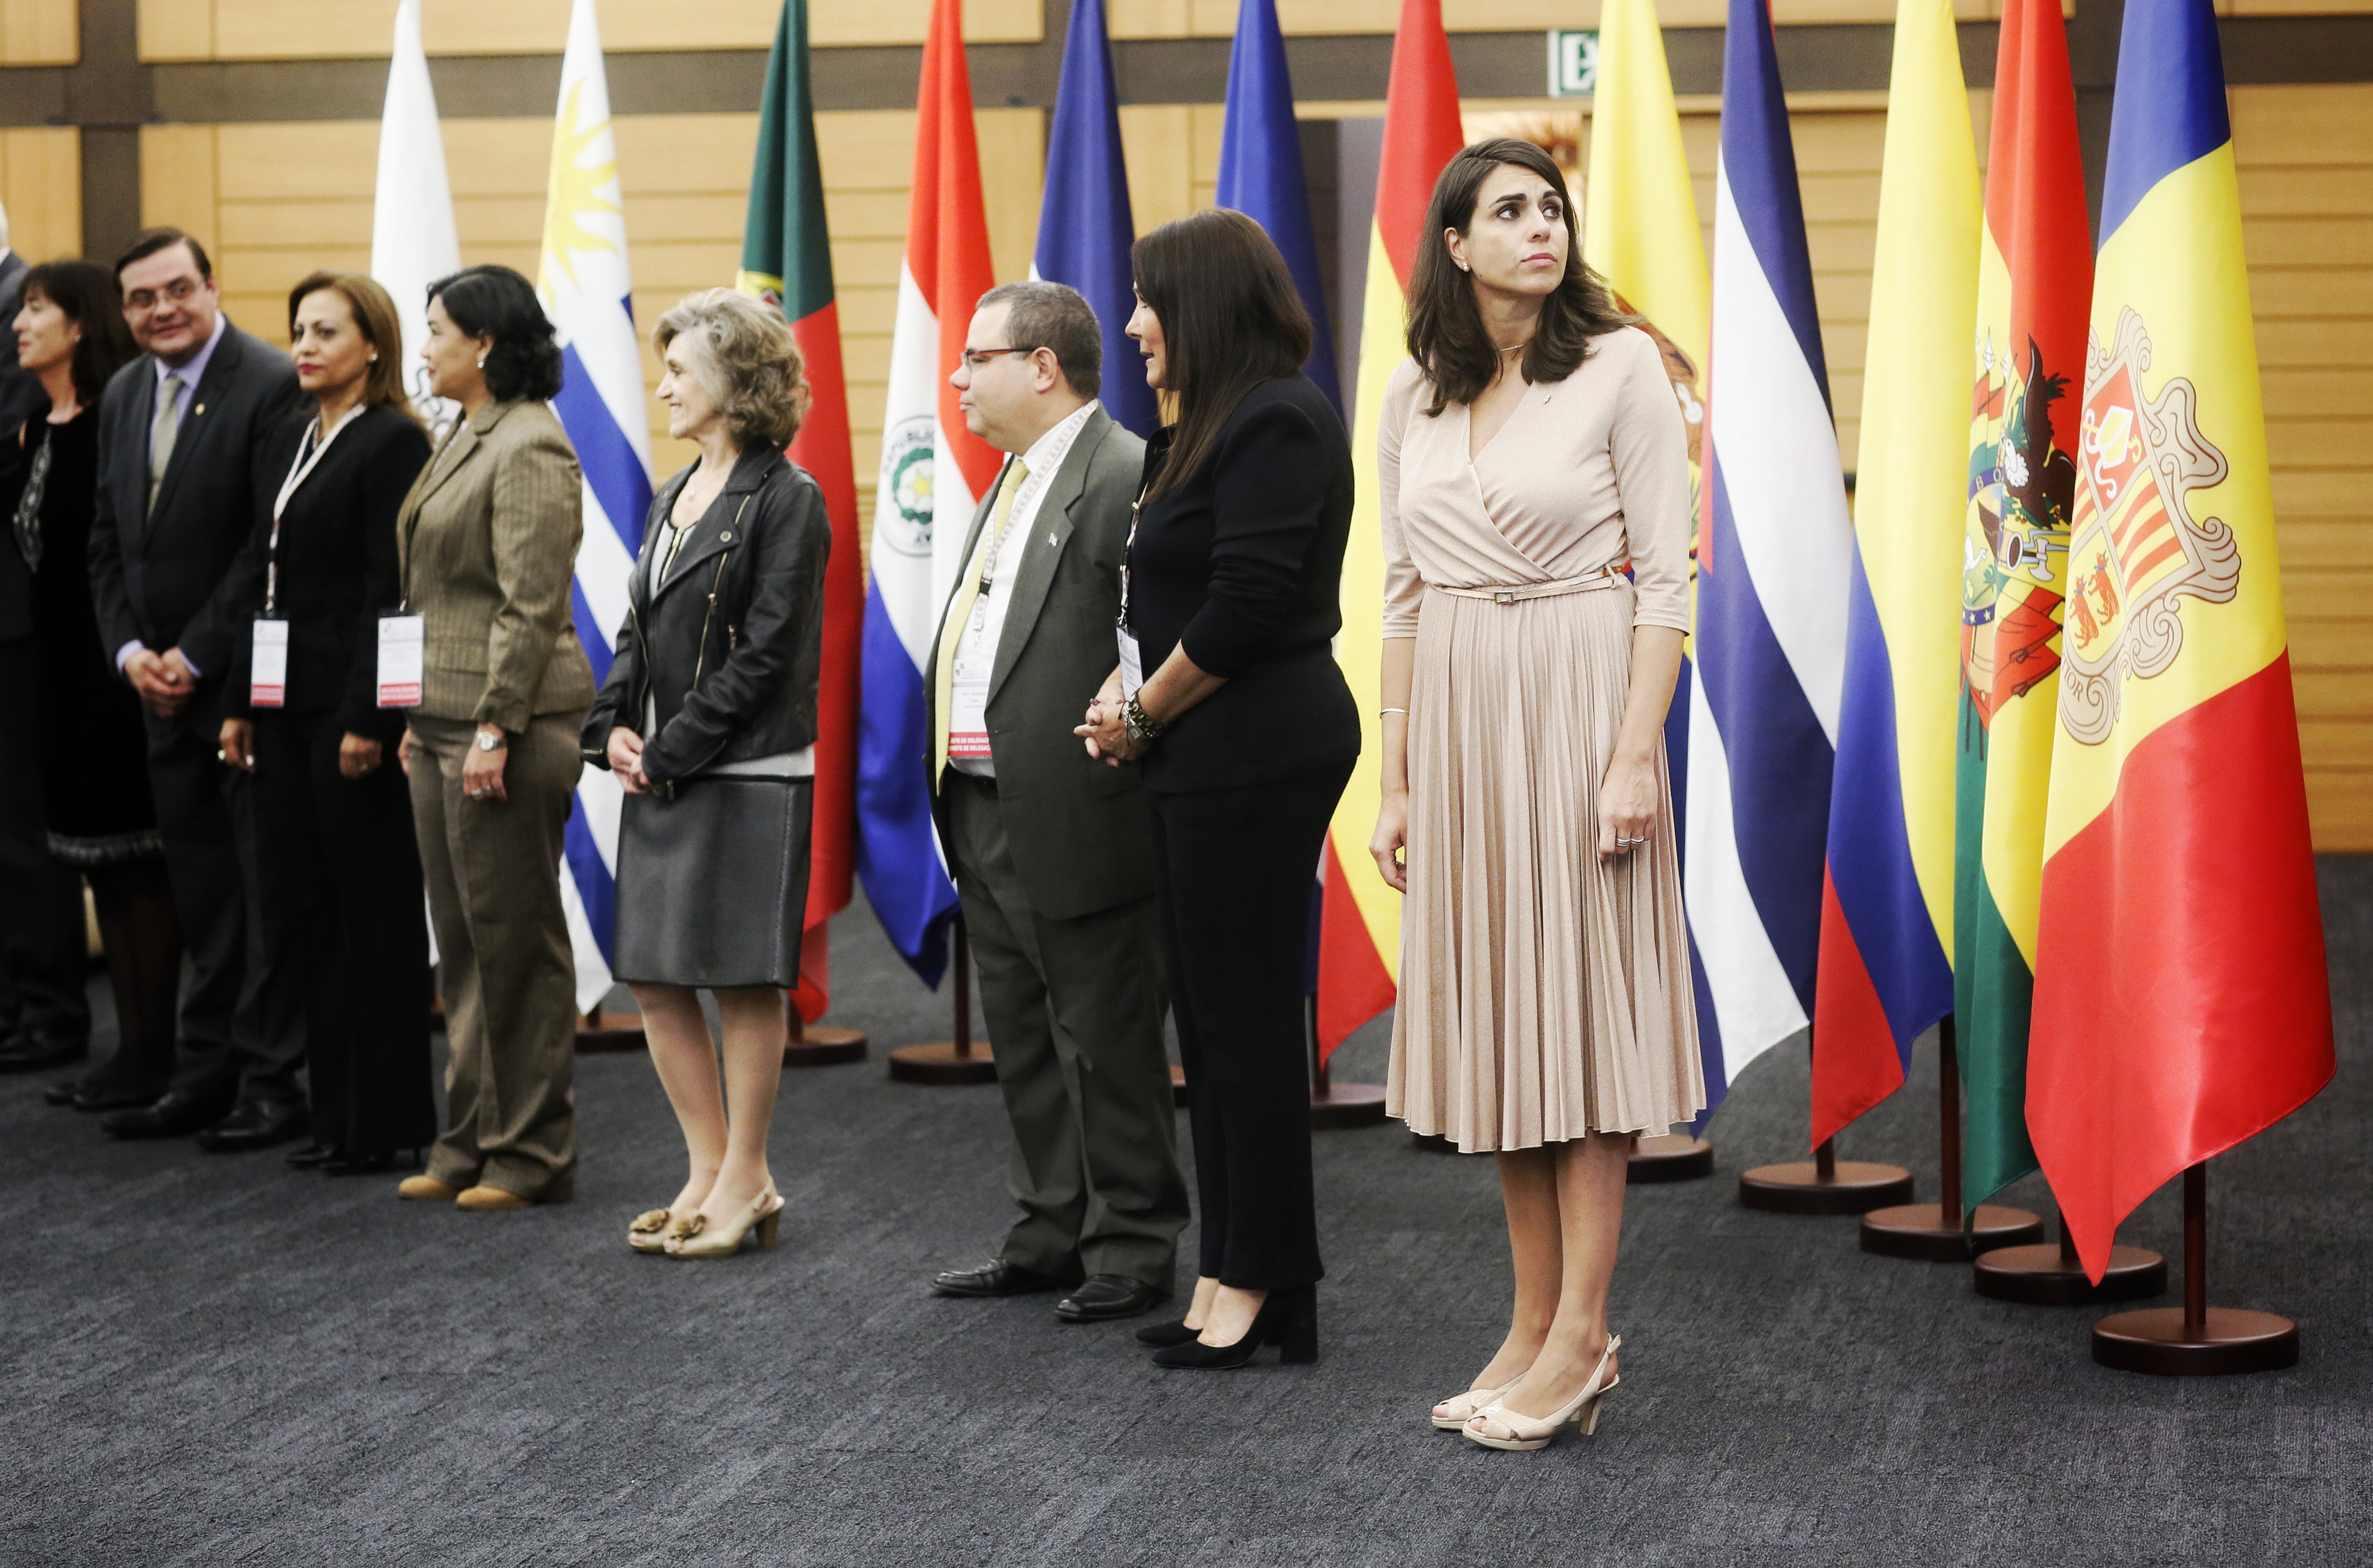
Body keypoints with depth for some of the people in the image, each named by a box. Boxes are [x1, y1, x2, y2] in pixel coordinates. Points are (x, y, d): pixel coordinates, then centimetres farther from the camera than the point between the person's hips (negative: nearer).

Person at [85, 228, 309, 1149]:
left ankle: (271, 1083, 5)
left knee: (267, 889, -1)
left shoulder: (271, 386, -12)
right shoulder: (123, 395, 13)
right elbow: (107, 543, 16)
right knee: (200, 893, 12)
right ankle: (208, 1075, 19)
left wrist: (194, 657, -14)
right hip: (165, 691, 7)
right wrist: (130, 651, 1)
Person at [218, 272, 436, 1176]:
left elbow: (391, 590, -15)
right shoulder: (291, 440, 15)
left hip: (353, 701, -8)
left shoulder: (394, 442, -10)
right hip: (288, 704, 8)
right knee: (308, 906, 10)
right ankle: (334, 1111, 18)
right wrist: (240, 702, 13)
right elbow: (262, 578, 17)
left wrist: (366, 719, -19)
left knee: (373, 908, -1)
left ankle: (388, 1122, 6)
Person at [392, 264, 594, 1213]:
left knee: (515, 940, -2)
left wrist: (495, 729, -21)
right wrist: (422, 718, 18)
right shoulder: (464, 439, 16)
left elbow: (532, 605, -19)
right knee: (462, 942, 13)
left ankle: (531, 1154, 6)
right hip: (444, 722, 10)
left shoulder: (530, 448, -14)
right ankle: (469, 1144, 20)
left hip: (505, 727, -10)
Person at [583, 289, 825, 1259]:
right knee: (655, 978, 9)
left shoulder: (786, 500, -10)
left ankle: (745, 1182, 10)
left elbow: (767, 656, -15)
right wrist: (615, 729, 1)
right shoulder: (673, 497, 15)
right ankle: (711, 1171, 20)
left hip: (747, 775, -8)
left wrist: (669, 751, -14)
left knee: (744, 980, 0)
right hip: (658, 774, 8)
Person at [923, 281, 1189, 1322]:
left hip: (1076, 822, -10)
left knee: (1107, 1042, 1)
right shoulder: (1013, 481, 17)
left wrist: (1124, 728, -22)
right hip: (985, 814, 10)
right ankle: (1049, 1236, 27)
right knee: (1024, 1042, 17)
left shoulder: (1126, 475, -14)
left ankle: (1133, 1251, 11)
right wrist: (953, 786, 17)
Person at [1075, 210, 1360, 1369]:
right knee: (1212, 1017, 12)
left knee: (1247, 1016, -4)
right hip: (1206, 760, 10)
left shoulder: (1276, 424, -14)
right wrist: (1127, 687, 2)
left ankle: (1264, 1288, 4)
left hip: (1255, 760, -10)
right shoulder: (1213, 426, 17)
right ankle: (1233, 1280, 18)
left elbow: (1244, 608, -21)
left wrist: (1145, 712, -9)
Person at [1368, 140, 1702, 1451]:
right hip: (1458, 714, 5)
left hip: (1579, 702, -5)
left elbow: (1664, 574, -8)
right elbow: (1402, 596, 12)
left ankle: (1582, 1336, 2)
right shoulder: (1415, 398, 9)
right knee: (1493, 1010, 7)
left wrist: (1635, 753, -16)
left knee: (1581, 995, -3)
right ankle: (1535, 1326, 15)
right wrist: (1396, 781, 9)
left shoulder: (1619, 367, -5)